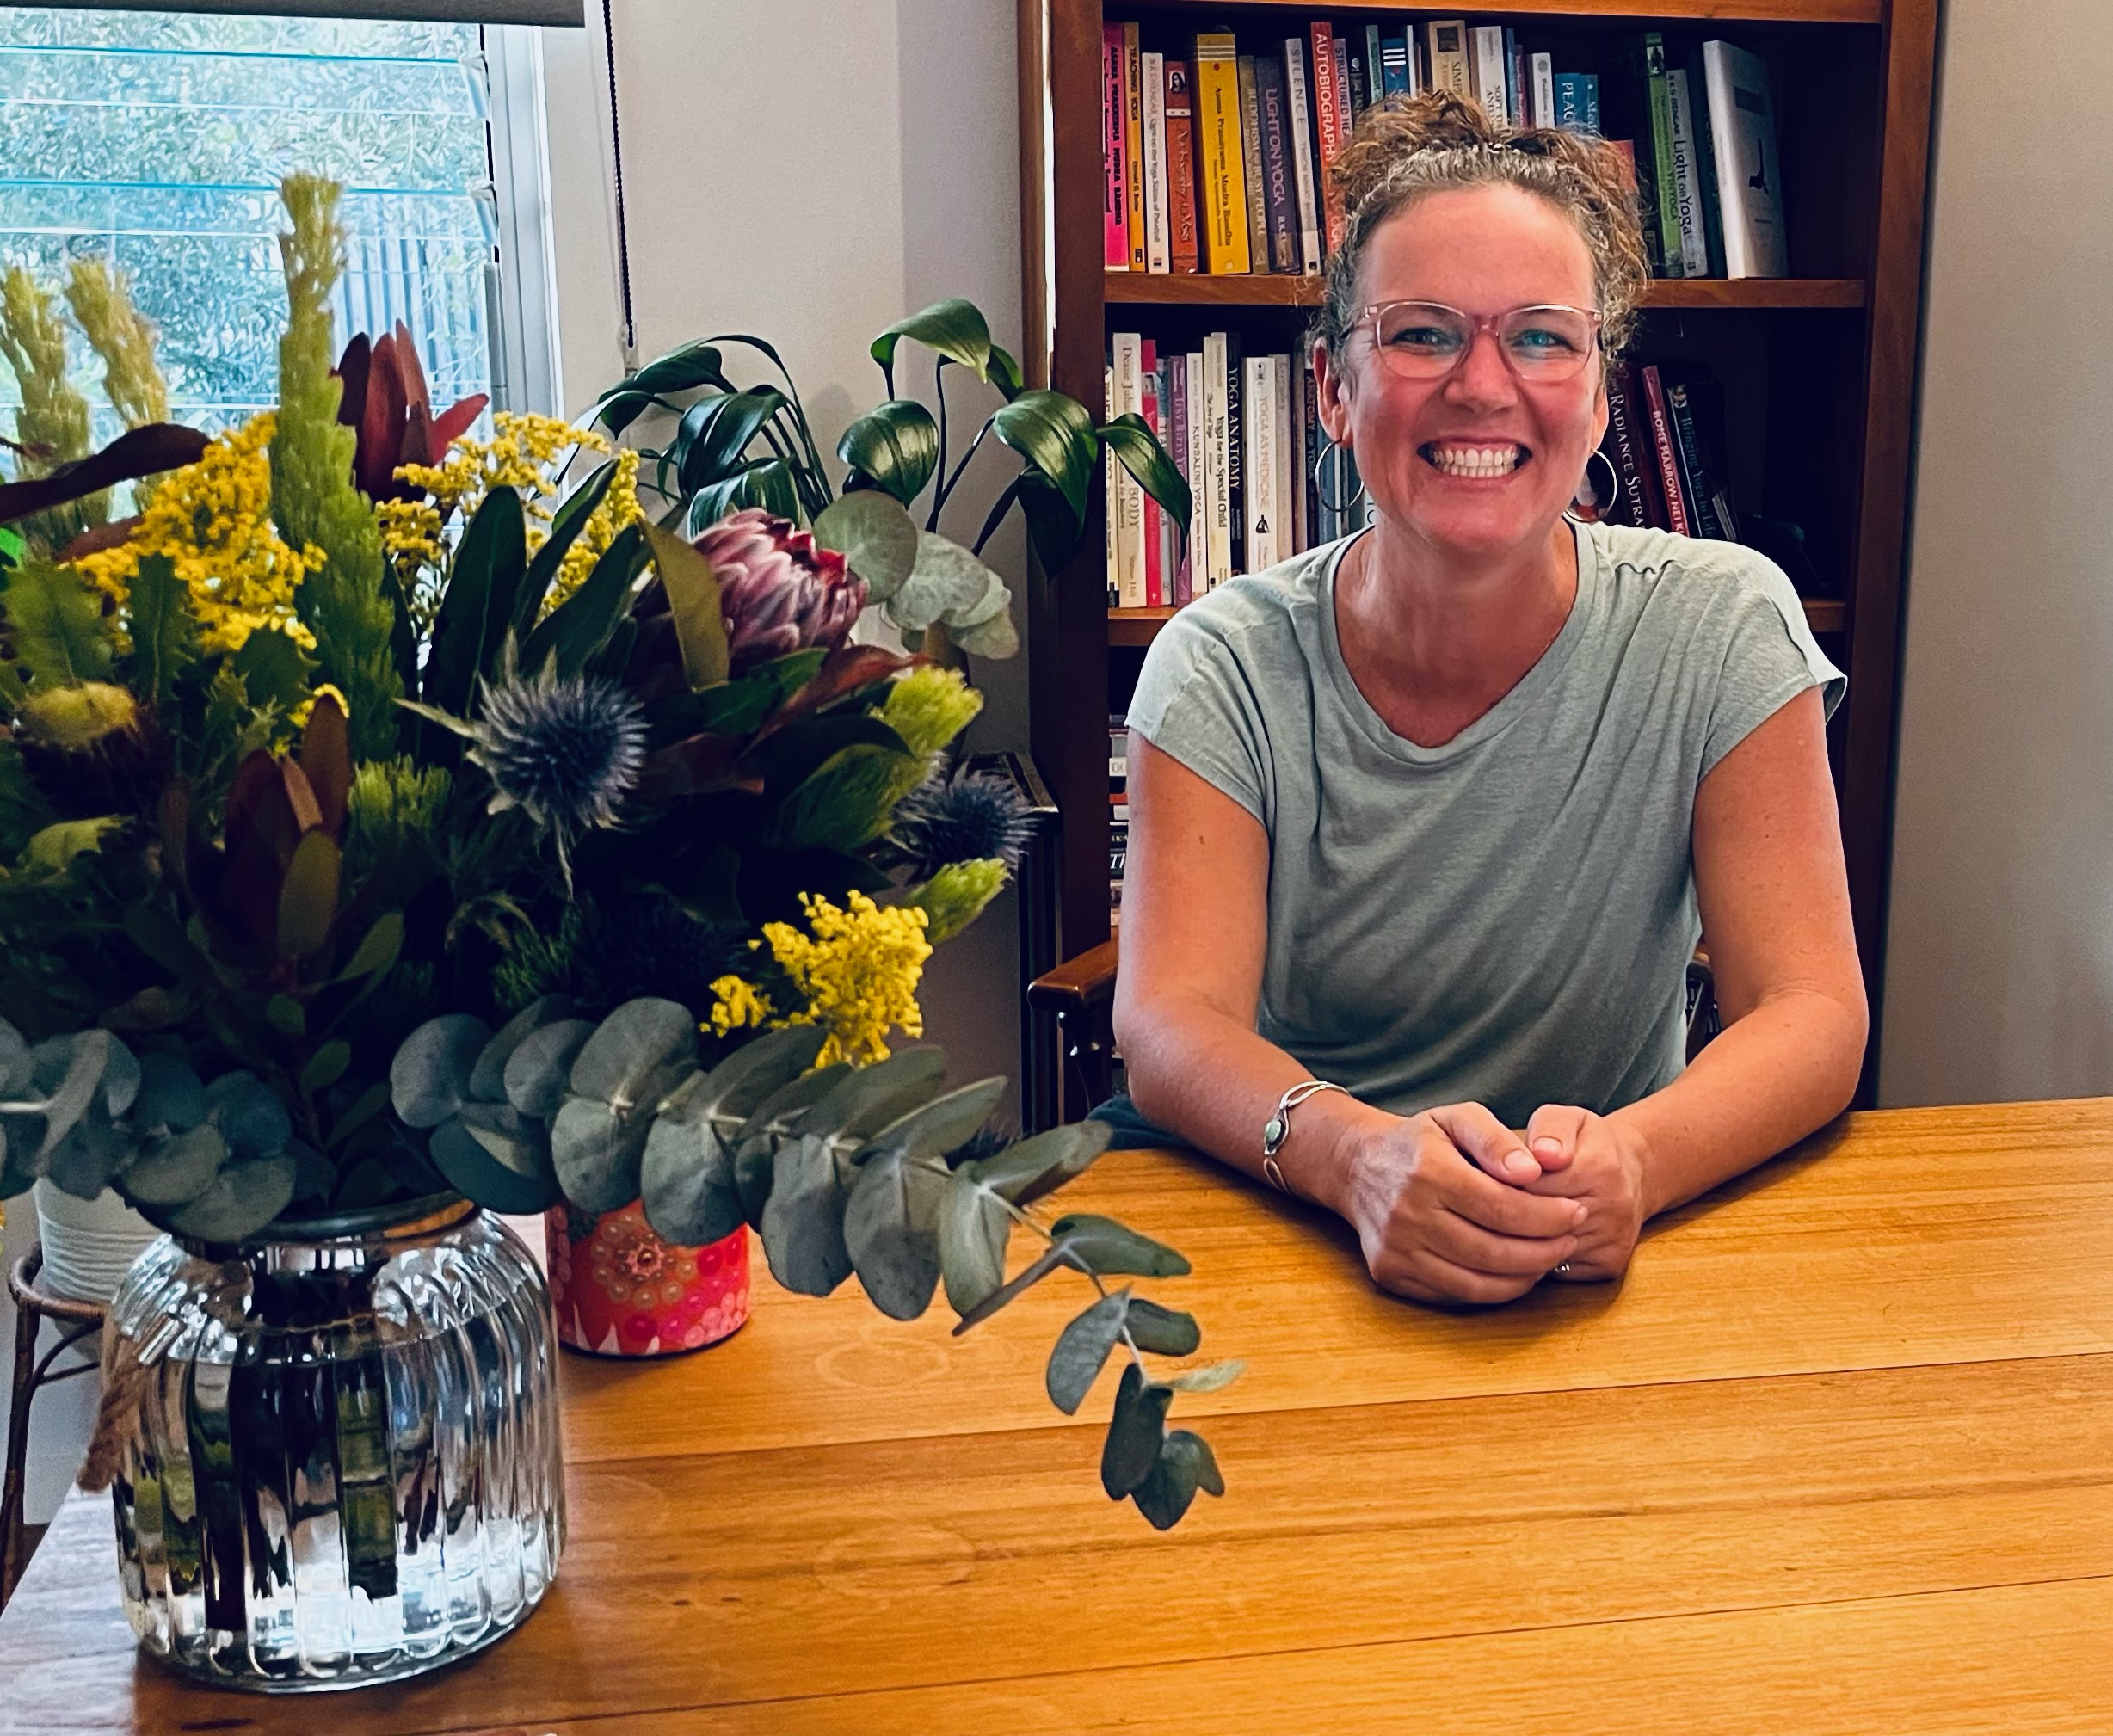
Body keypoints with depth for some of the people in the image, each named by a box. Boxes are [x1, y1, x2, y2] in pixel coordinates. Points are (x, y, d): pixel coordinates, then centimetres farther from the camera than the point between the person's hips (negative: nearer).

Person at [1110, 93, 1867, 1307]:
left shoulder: (1722, 629, -6)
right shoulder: (1224, 668, -6)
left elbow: (1815, 1014, -10)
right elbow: (1172, 1024, -15)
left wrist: (1631, 1161, -31)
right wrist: (1358, 1154, -37)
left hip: (1602, 1272, 1)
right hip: (1302, 1254, 0)